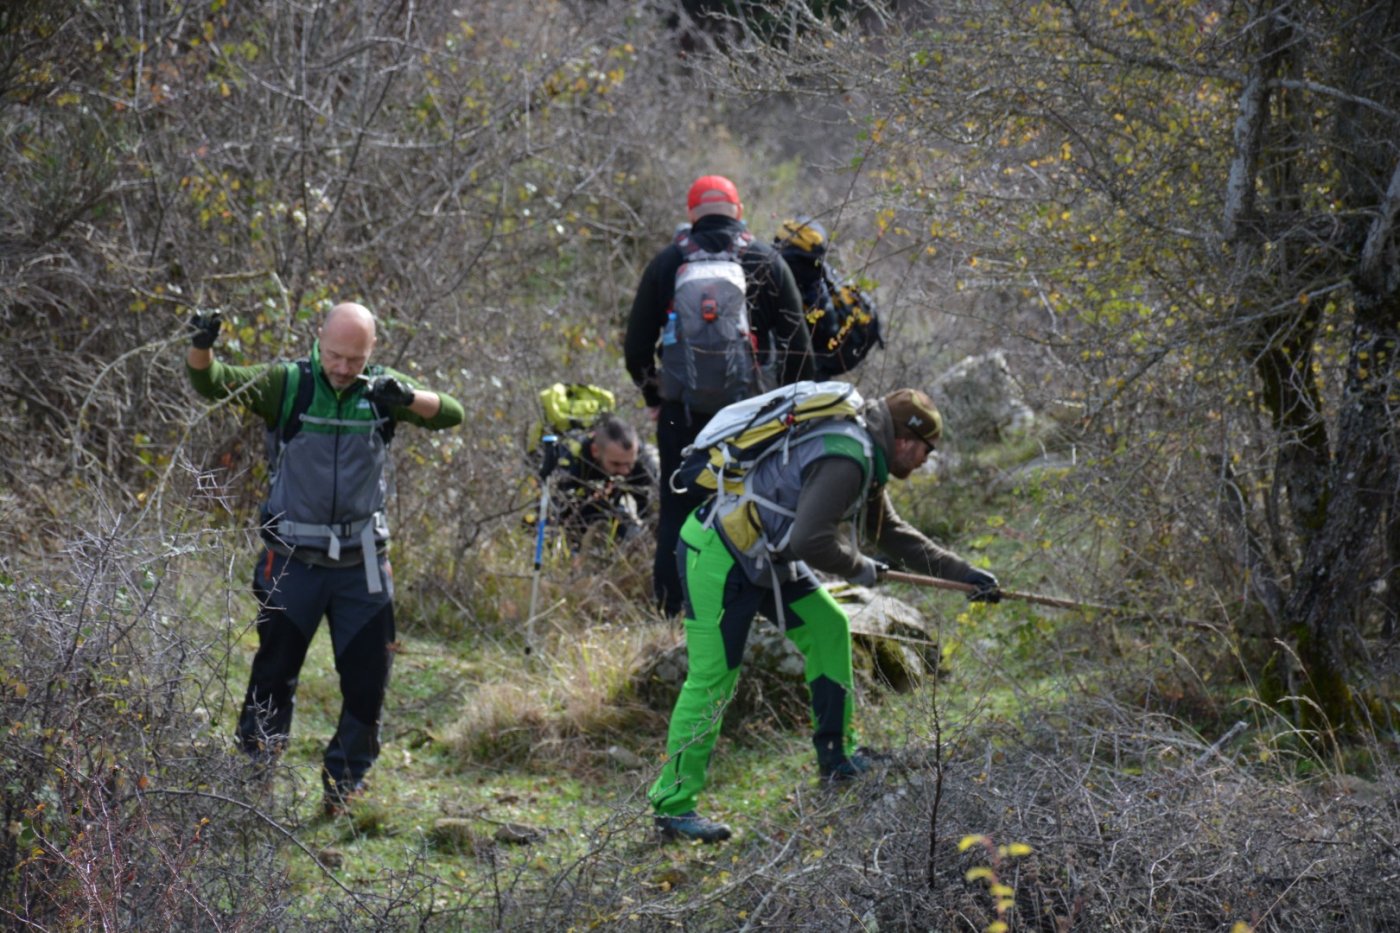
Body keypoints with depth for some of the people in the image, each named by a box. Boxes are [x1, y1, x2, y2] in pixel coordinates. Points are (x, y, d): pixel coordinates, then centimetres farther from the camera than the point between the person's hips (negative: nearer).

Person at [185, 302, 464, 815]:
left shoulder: (382, 390, -1)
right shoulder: (287, 383, -8)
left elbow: (451, 414, -7)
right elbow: (215, 382, -17)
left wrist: (408, 399, -27)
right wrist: (202, 348, -40)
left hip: (361, 563, 2)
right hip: (293, 561, -2)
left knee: (367, 680, 7)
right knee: (274, 675, 5)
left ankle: (345, 783, 23)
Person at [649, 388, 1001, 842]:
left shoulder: (862, 459, 12)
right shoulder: (844, 460, -22)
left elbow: (894, 534, 23)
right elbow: (809, 541, -30)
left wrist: (965, 574, 21)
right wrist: (857, 568, -12)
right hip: (716, 557, -10)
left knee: (828, 627, 12)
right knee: (712, 678, -8)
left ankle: (837, 755, 22)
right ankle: (673, 806, -3)